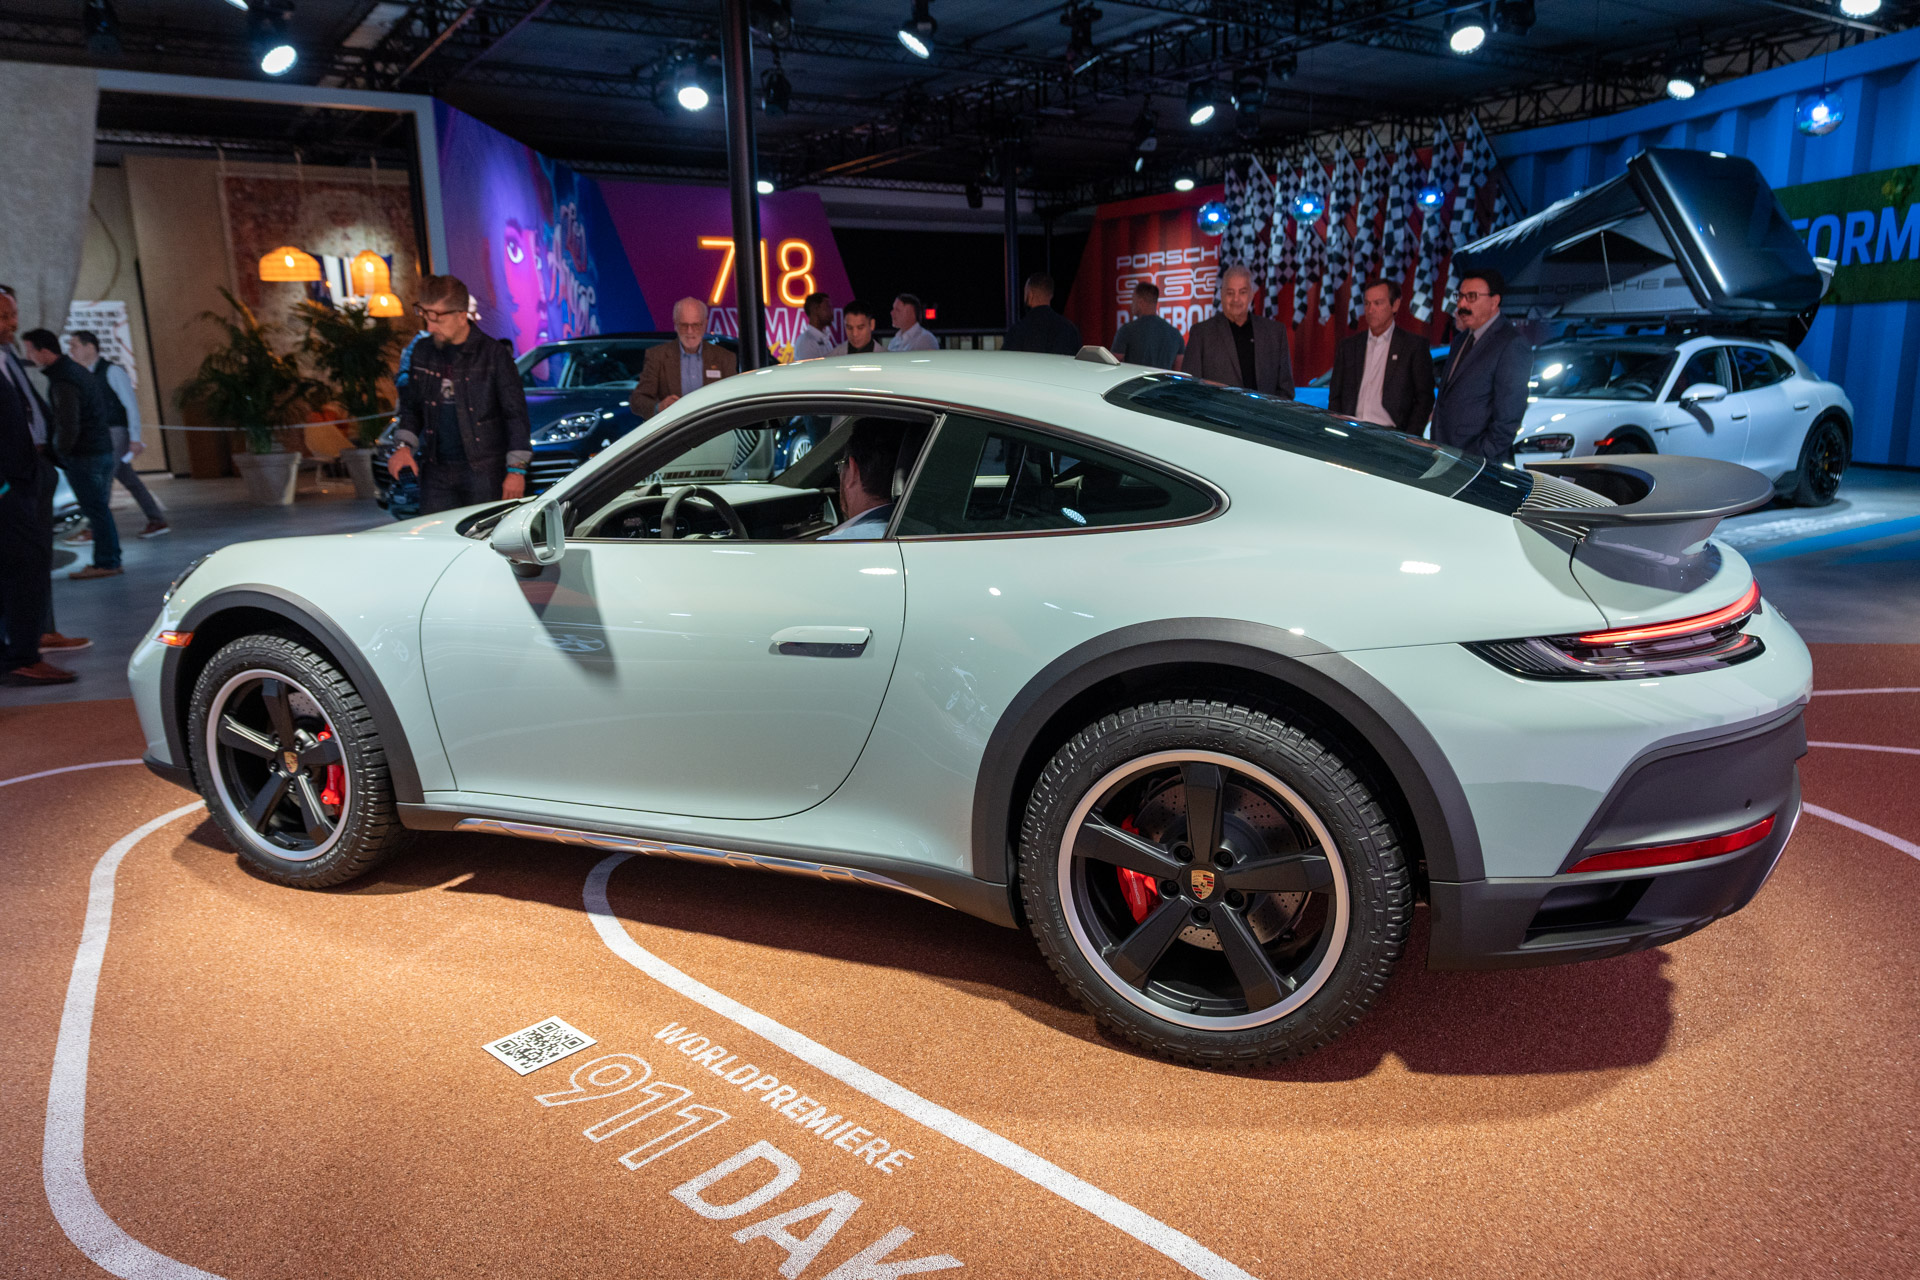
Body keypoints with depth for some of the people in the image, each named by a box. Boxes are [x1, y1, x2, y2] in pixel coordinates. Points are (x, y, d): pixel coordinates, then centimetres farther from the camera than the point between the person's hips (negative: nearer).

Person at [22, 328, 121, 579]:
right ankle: (108, 560, 19)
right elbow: (107, 409, 22)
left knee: (96, 511, -4)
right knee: (101, 509, 13)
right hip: (103, 448, 9)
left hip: (82, 455, -9)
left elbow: (68, 427, -22)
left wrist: (61, 453, -9)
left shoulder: (62, 382, -17)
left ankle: (106, 563, 1)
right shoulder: (78, 371, 13)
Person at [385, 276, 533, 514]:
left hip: (485, 474, -5)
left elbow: (516, 414, -6)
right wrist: (404, 446, 3)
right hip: (436, 472, 5)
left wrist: (517, 469, -11)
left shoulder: (494, 354, -6)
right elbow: (411, 407, 20)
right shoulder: (423, 354, 10)